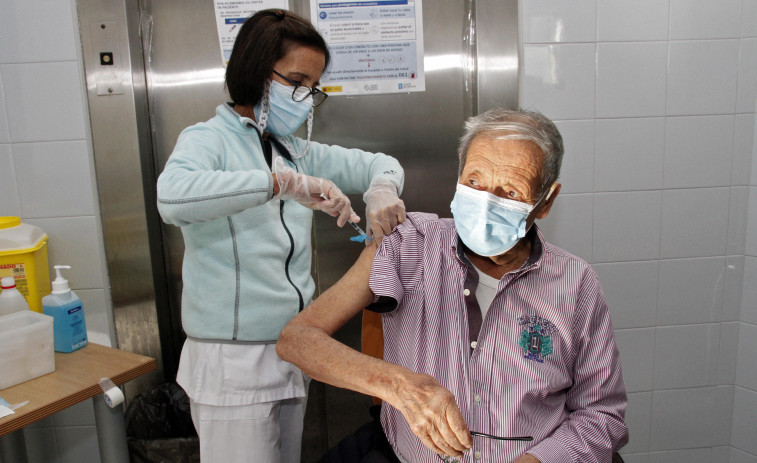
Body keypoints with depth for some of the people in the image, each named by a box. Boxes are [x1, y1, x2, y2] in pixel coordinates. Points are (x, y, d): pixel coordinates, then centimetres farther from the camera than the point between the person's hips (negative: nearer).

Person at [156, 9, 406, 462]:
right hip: (231, 361, -6)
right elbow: (173, 196, -30)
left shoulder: (295, 151, 12)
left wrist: (382, 191, -7)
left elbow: (379, 163, 16)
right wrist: (282, 182, -33)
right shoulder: (208, 139, -8)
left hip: (291, 354, 7)